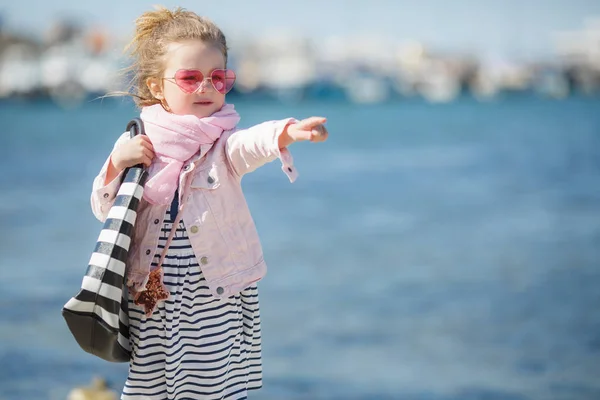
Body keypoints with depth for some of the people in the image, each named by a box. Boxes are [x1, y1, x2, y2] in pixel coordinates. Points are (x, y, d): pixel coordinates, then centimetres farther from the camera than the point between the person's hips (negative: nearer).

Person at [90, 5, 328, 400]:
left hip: (218, 294, -1)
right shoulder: (137, 143, 3)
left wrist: (288, 132, -48)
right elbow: (104, 209, 7)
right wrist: (117, 163, -11)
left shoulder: (221, 141, -2)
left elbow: (250, 144, -26)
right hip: (154, 293, 1)